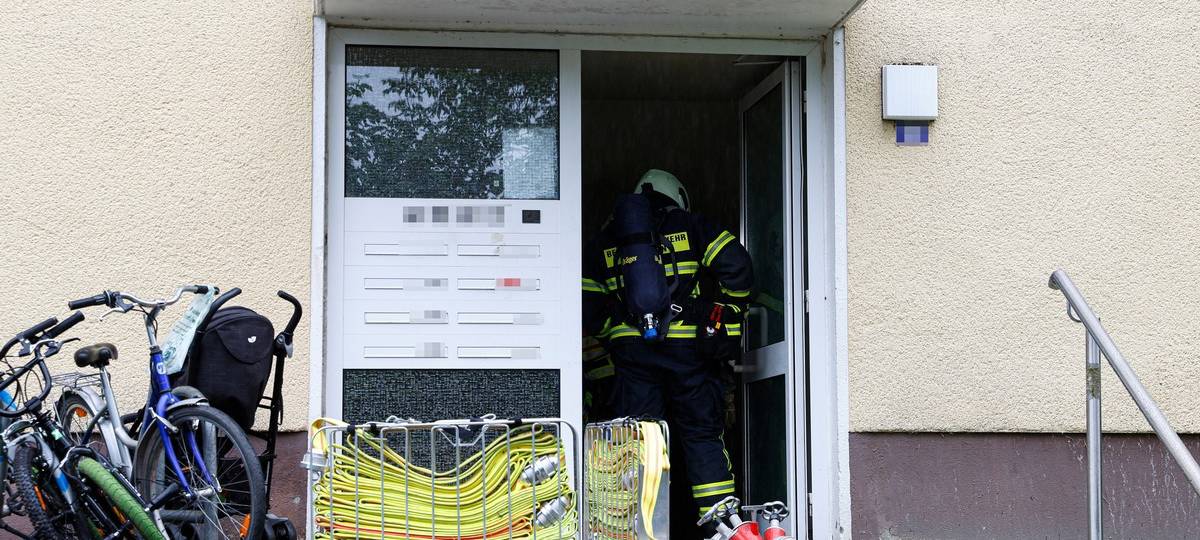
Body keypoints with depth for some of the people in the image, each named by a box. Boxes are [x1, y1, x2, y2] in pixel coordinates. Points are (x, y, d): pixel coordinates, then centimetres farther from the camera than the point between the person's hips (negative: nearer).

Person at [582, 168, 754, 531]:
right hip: (687, 348, -1)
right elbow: (735, 264, -3)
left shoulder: (604, 242, 17)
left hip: (630, 350, 1)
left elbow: (587, 308, 13)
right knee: (703, 435, 6)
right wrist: (728, 312, 8)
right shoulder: (691, 226, 10)